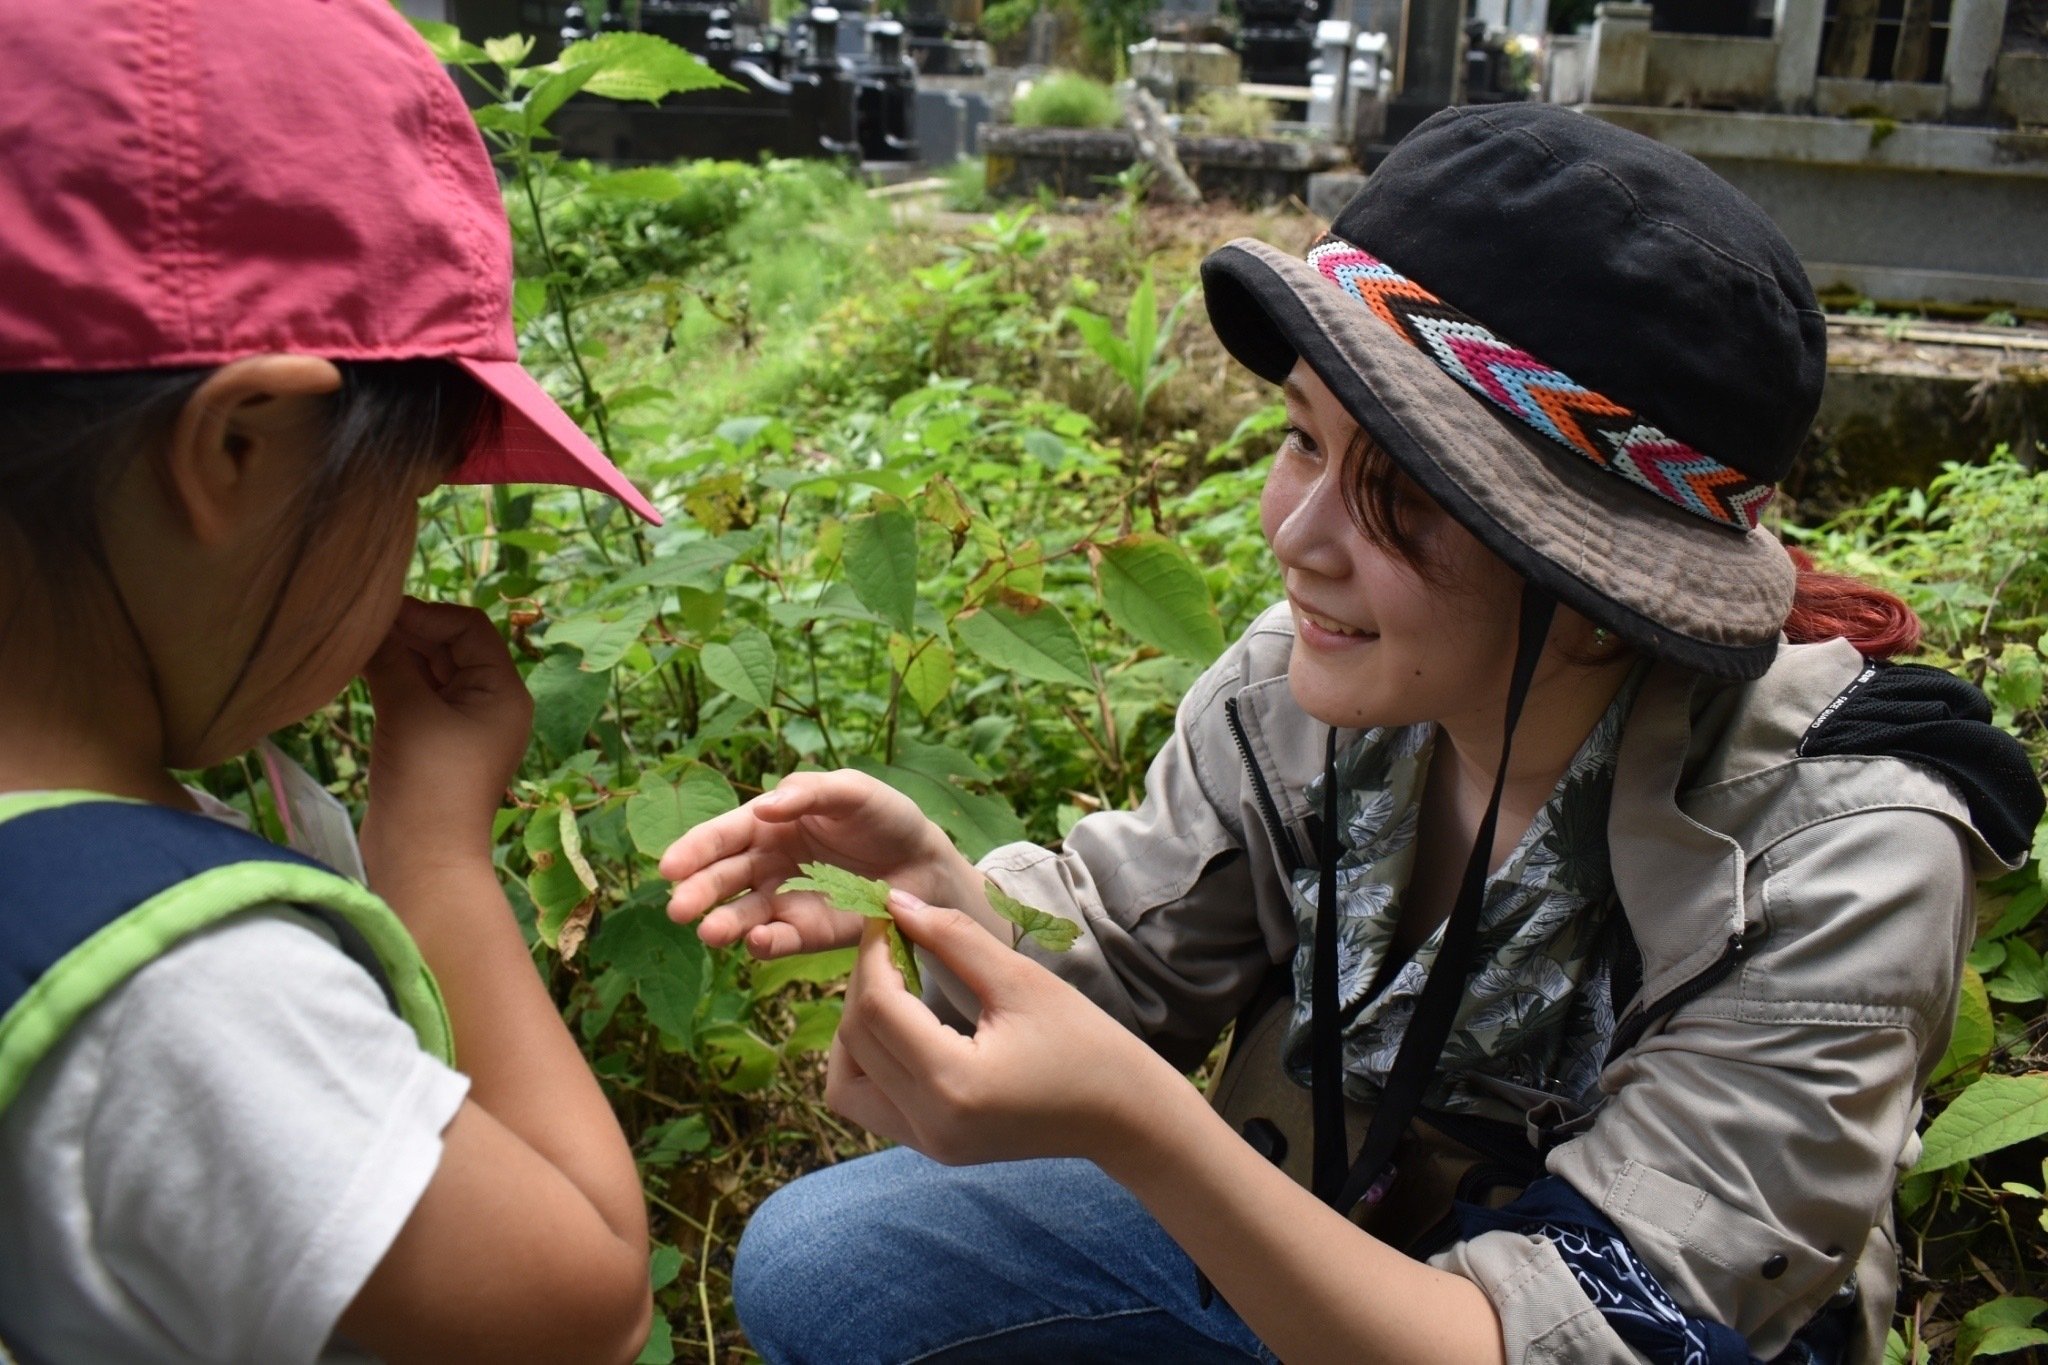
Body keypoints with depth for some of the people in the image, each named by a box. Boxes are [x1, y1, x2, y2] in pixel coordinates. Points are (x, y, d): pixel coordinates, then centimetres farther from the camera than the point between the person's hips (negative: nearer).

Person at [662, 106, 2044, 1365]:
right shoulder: (1298, 684, -18)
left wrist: (1135, 1124, -45)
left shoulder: (1838, 865, -30)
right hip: (1291, 1238, 4)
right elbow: (1127, 970, -6)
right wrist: (940, 890, -28)